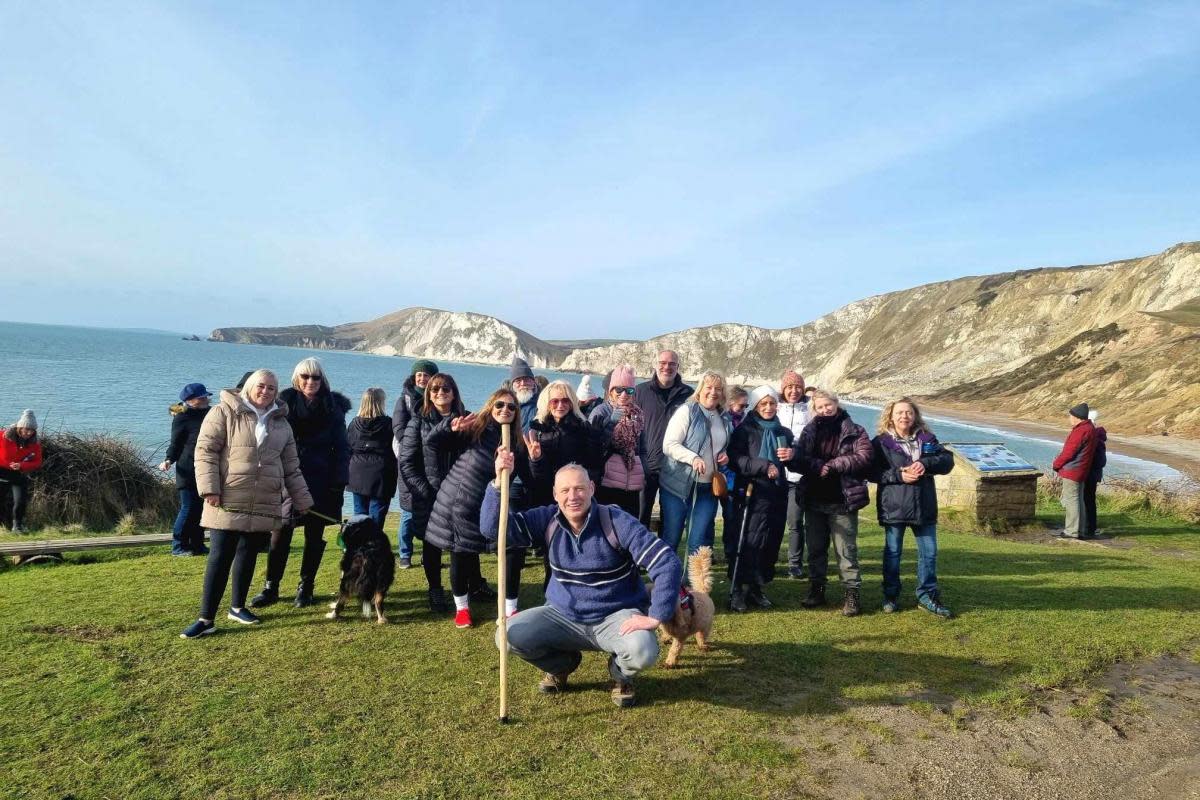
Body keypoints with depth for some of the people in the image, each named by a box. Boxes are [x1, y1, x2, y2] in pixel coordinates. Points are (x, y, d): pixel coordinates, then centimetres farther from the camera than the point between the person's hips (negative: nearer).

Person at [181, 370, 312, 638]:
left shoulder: (281, 423, 13)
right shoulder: (224, 413, -2)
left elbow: (291, 466, 16)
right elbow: (205, 451, -7)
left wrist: (301, 500, 15)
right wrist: (209, 488, -16)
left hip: (264, 505, 5)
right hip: (228, 503, -5)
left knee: (248, 556, 14)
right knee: (220, 558, -4)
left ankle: (237, 606, 29)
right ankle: (206, 618, 3)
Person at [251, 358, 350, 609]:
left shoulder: (332, 407, 2)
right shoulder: (285, 402, 3)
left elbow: (341, 448, 2)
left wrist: (338, 483, -5)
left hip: (319, 482, 0)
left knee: (314, 536, 7)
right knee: (280, 534, 1)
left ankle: (305, 588, 19)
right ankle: (270, 587, 14)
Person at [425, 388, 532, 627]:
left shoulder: (516, 443, 1)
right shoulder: (475, 430, -10)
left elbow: (530, 481, 3)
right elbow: (431, 441, -13)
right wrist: (450, 426, -30)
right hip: (459, 506, -3)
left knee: (515, 550, -6)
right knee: (461, 558, 7)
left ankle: (510, 609, 10)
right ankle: (461, 607, 31)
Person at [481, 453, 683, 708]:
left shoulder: (617, 522, -18)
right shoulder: (547, 520, -7)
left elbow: (668, 563, -21)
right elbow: (493, 529, -16)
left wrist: (655, 617, -25)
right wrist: (499, 482, -30)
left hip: (615, 617, -3)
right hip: (563, 617, 3)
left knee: (643, 651, -33)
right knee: (508, 635, -17)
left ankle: (620, 675, 8)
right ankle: (561, 665, 16)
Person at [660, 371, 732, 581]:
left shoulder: (724, 420, 13)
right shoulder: (686, 411, -7)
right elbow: (669, 445, -14)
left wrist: (724, 457, 6)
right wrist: (693, 458, -28)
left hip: (708, 488, 5)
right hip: (679, 484, -5)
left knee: (699, 542, 5)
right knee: (671, 539, 3)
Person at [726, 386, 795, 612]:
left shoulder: (784, 433, 16)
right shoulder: (745, 430, 2)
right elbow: (736, 460, -10)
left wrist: (792, 456, 0)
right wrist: (764, 466, -16)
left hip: (778, 494, 5)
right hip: (752, 493, -5)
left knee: (771, 542, 5)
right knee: (749, 541, -10)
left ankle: (756, 587, 17)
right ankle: (738, 589, -3)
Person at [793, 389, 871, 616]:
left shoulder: (854, 431, 0)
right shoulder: (809, 431, 9)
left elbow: (864, 457, -12)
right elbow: (799, 458, 0)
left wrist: (833, 465, -16)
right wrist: (816, 466, -19)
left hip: (842, 500, -4)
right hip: (814, 499, 4)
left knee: (846, 549, 0)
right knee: (815, 547, 12)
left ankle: (851, 593, 8)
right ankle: (816, 589, 24)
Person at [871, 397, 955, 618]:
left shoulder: (927, 439, 7)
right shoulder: (880, 442, -2)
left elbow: (948, 460, 0)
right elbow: (873, 472, -7)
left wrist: (925, 464, -17)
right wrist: (899, 475, -19)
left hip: (924, 506, 3)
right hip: (893, 507, -3)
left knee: (929, 552, 8)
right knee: (892, 552, 7)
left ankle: (927, 595, 22)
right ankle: (890, 596, 20)